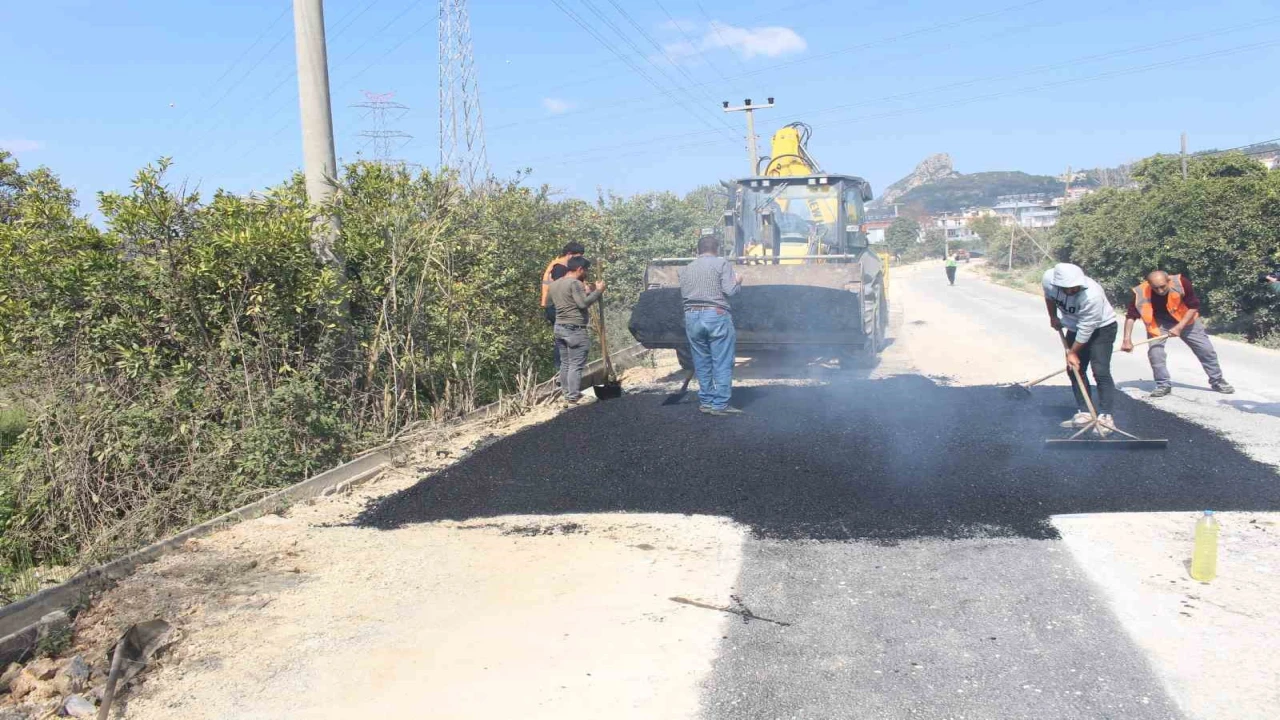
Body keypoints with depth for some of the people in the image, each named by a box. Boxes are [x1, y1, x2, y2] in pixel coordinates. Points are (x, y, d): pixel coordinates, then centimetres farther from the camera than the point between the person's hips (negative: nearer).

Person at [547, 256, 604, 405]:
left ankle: (566, 393, 21)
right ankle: (573, 397, -6)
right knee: (576, 365, -5)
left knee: (565, 363, 15)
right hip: (575, 329, -9)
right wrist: (597, 291, -11)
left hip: (559, 327, 9)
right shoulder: (575, 283, -14)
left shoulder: (554, 284, 14)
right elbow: (583, 303, -24)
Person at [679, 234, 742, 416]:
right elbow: (730, 290, -9)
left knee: (702, 363, 12)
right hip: (716, 316, -5)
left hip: (692, 316, 5)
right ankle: (720, 404, -1)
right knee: (722, 363, 0)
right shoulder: (722, 263, -1)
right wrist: (738, 283, 11)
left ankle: (705, 401, 16)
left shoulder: (686, 269, 12)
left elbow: (683, 294, 11)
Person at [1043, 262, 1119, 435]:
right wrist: (1053, 317, 11)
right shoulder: (1048, 279, -24)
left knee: (1100, 371, -15)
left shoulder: (1092, 294, -39)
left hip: (1101, 328, -6)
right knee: (1075, 370, 5)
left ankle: (1105, 417, -11)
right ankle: (1084, 413, 14)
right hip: (1075, 328, 6)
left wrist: (1073, 352, -19)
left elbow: (1086, 330, -28)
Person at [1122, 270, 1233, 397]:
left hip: (1186, 320, 0)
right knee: (1154, 351, -16)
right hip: (1160, 322, 0)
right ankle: (1163, 385, 2)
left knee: (1206, 349, 6)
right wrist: (1127, 340, -35)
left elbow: (1193, 306, -21)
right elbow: (1131, 316, -26)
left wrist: (1179, 327, -29)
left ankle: (1217, 381, 25)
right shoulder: (1140, 293, -32)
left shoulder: (1181, 283, -33)